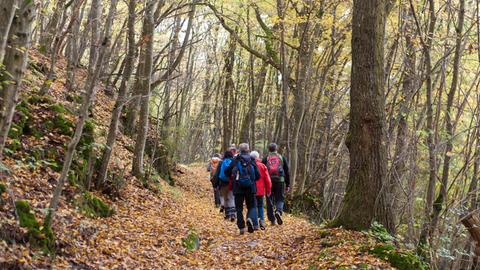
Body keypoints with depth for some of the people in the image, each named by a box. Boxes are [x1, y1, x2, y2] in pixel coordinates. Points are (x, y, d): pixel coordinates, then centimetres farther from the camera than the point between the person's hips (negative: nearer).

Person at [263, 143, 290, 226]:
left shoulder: (265, 159, 7)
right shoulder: (282, 158, 9)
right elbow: (287, 172, 9)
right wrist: (287, 185, 13)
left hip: (268, 182, 0)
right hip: (280, 181, 0)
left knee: (270, 200, 8)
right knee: (280, 199, 8)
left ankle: (272, 219, 8)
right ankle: (278, 211, -20)